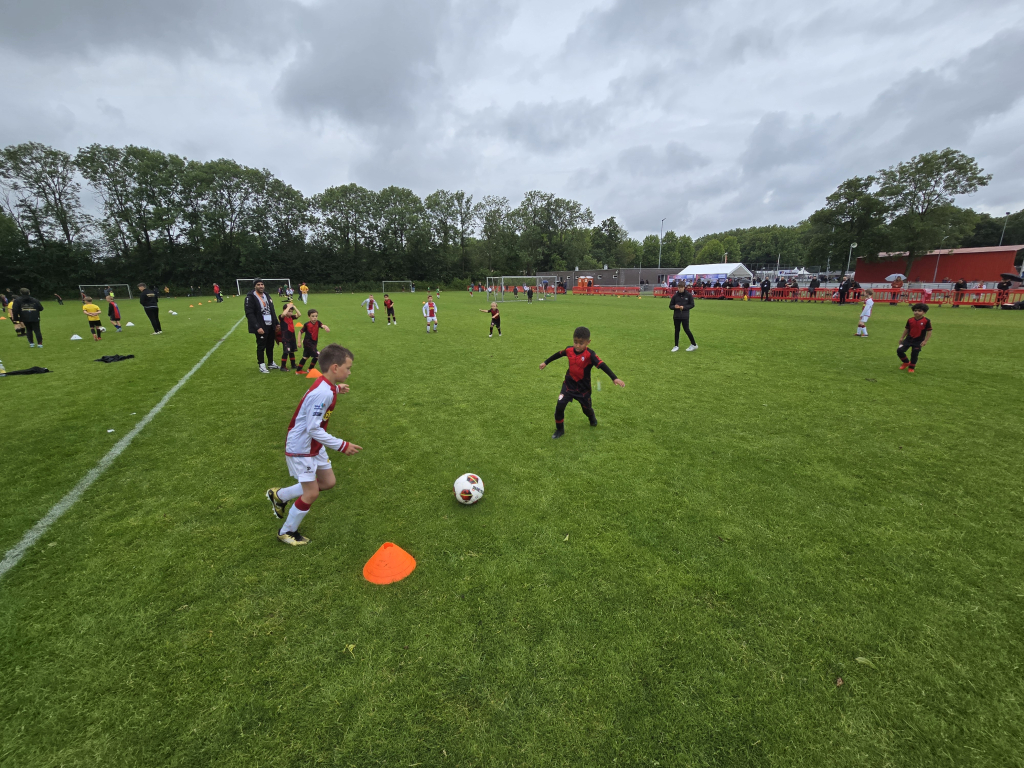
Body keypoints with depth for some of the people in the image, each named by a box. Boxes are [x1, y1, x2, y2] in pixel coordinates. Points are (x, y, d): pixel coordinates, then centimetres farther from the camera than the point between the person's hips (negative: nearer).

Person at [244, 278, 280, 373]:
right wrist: (257, 327, -23)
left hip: (270, 326, 7)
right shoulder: (250, 297, -10)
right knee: (261, 346, 1)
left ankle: (271, 363, 28)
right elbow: (249, 314, -16)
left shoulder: (267, 295, 14)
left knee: (270, 345, 14)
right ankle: (261, 365, 11)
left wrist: (276, 323, 15)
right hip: (261, 327, -6)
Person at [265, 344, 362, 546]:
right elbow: (313, 429, -30)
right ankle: (286, 532, 27)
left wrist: (336, 389, 9)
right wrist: (342, 445, -26)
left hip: (314, 446, 9)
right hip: (301, 448, -9)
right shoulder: (322, 393, -31)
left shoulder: (325, 384, -3)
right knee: (311, 493, 2)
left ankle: (279, 495, 33)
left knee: (328, 482, 15)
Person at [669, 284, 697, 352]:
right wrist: (674, 307, -14)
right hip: (676, 316, 3)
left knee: (686, 329, -4)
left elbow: (692, 305, 1)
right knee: (677, 330, 8)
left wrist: (684, 307, -13)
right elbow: (670, 306, 8)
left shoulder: (689, 295, -2)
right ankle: (676, 346, 16)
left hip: (685, 316, -3)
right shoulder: (675, 296, 4)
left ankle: (694, 344, 12)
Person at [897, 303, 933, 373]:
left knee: (914, 354, -2)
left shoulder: (926, 321, -9)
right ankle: (906, 362, 18)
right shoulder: (910, 320, 0)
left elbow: (929, 332, -6)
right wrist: (902, 337, 11)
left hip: (918, 341, -3)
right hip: (909, 339, 3)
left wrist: (925, 341, -12)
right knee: (899, 350, -7)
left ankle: (911, 367, 17)